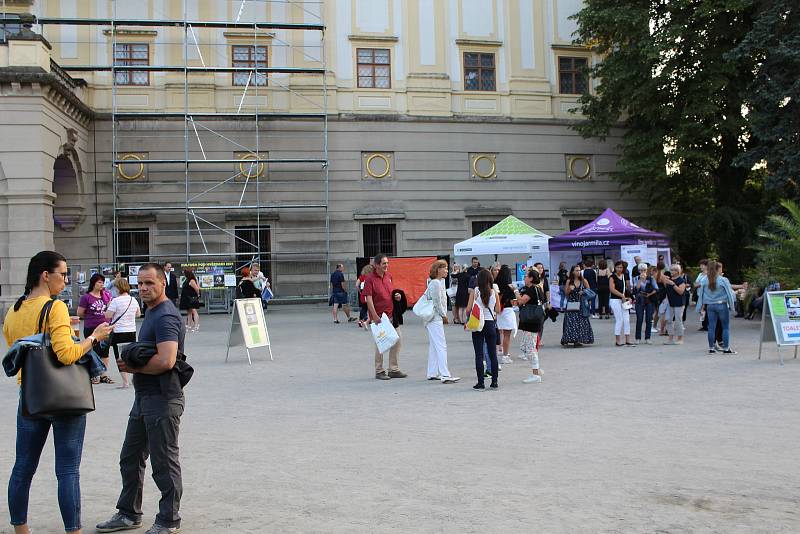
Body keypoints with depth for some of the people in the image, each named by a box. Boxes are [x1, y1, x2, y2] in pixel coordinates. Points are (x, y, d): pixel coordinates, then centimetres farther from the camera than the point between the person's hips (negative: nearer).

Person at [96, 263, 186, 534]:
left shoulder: (165, 316, -18)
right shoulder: (151, 313, 15)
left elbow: (165, 361, -29)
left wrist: (132, 367, -14)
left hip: (162, 399, -11)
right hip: (144, 397, 11)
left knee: (164, 461, 0)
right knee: (130, 457, 18)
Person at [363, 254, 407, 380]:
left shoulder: (388, 276, 7)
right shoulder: (370, 278, -13)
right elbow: (369, 299, -17)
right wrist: (374, 316, -21)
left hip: (391, 314, 7)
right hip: (379, 316, -7)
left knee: (397, 341, 9)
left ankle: (394, 369, 20)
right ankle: (379, 371, 14)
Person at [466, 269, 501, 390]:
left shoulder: (475, 292, -8)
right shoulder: (494, 292, -3)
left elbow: (468, 309, -7)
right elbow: (498, 310, 3)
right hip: (491, 324, 2)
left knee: (479, 354, 2)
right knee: (493, 354, 10)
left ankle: (480, 383, 1)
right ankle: (494, 382, 12)